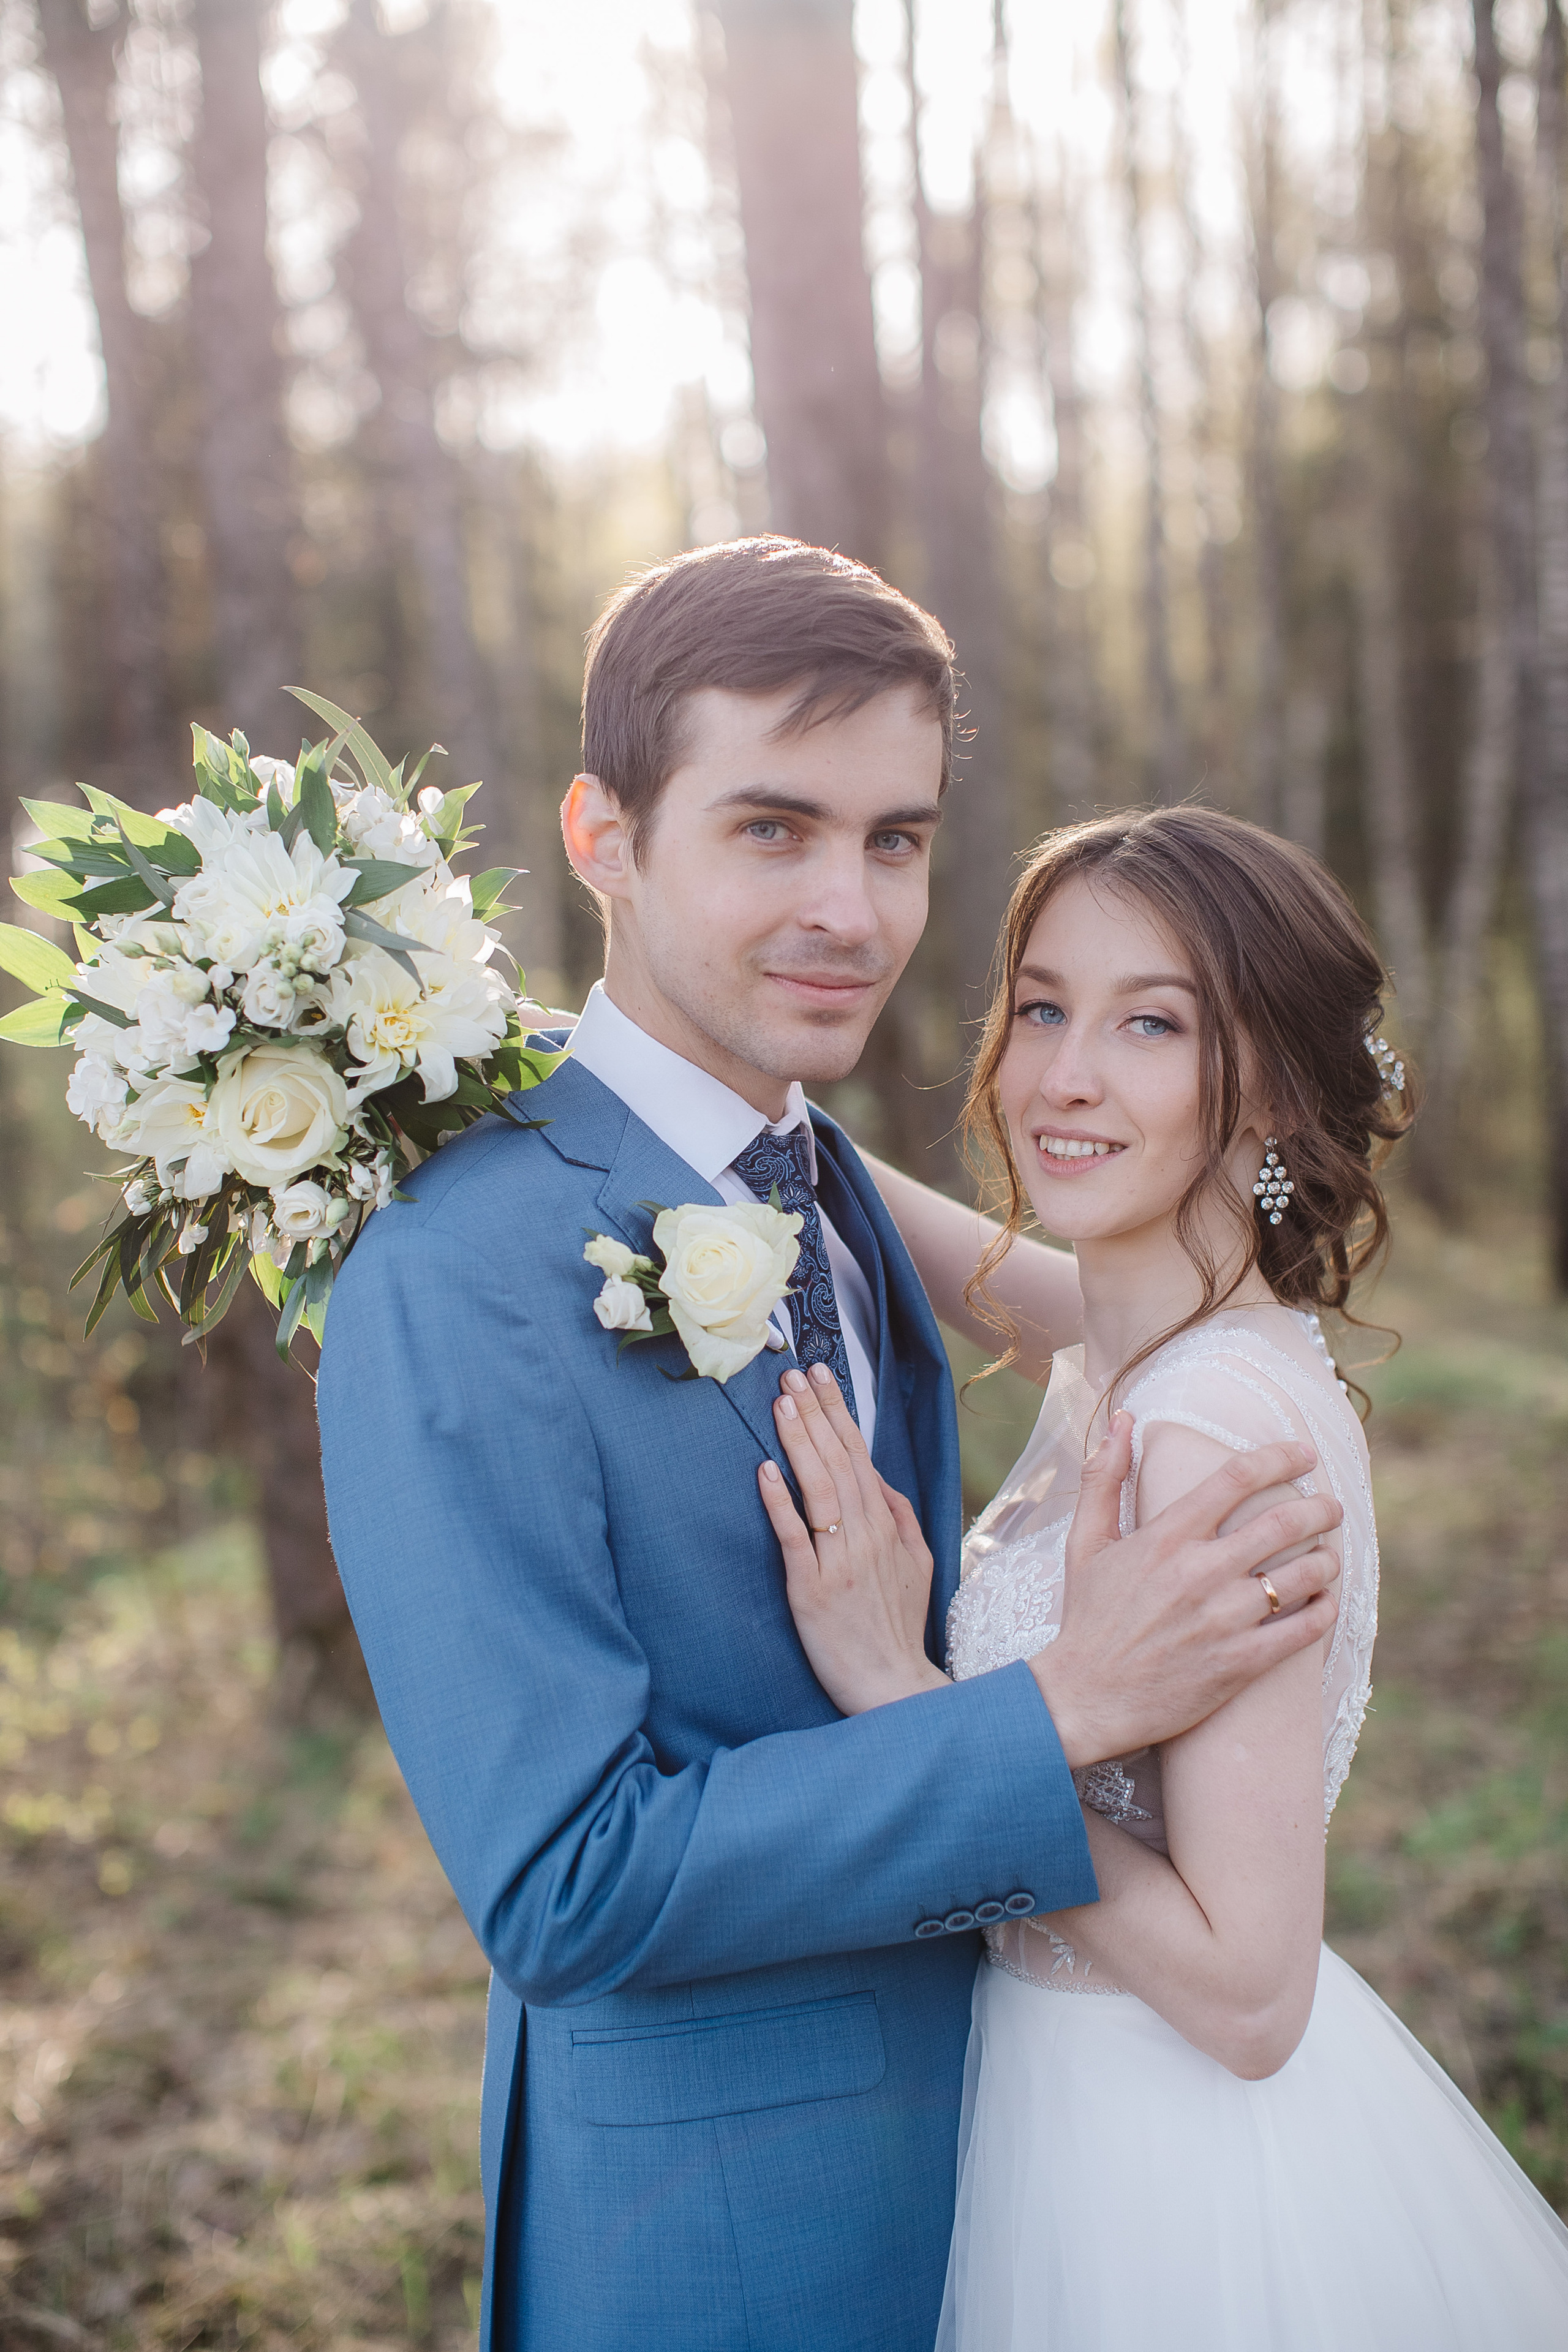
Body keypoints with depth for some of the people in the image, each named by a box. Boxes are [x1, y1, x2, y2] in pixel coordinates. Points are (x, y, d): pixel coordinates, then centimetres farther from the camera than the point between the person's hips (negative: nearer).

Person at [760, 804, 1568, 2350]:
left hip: (1189, 2199, -8)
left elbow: (1247, 1991, -27)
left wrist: (894, 1688, -27)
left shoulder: (1227, 1431, -28)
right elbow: (982, 1269, 19)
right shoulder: (1124, 1364, -4)